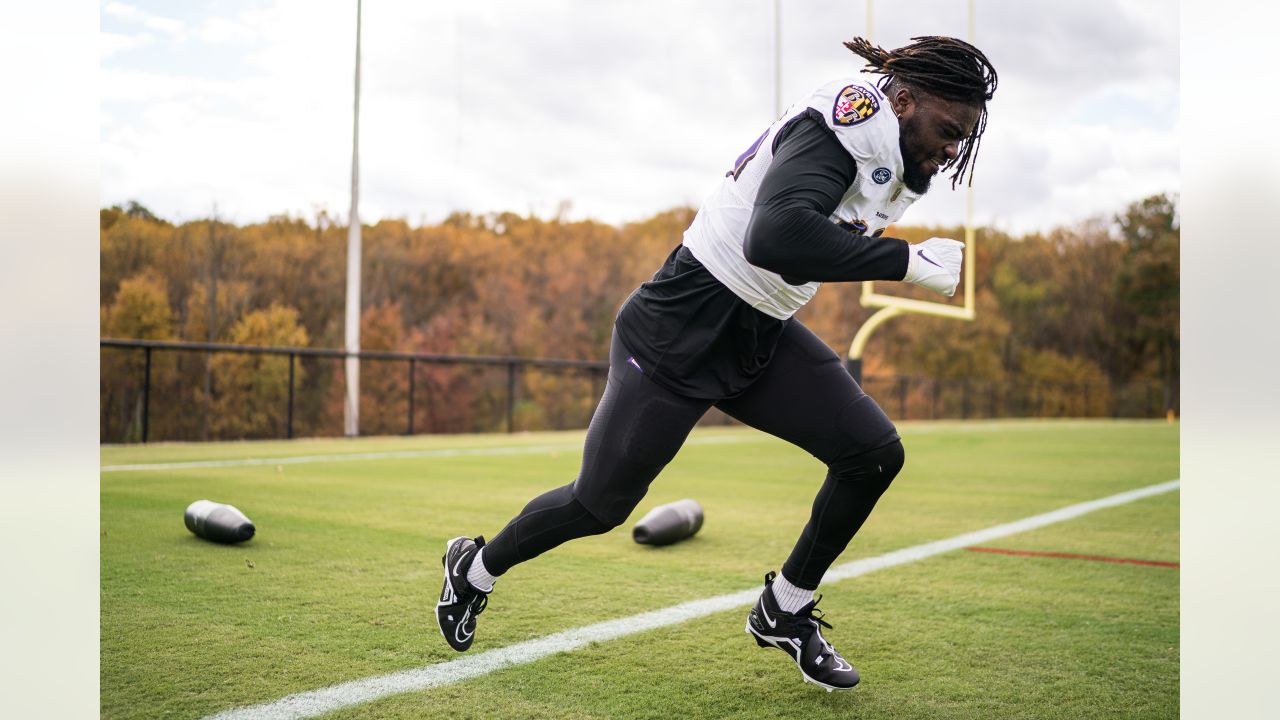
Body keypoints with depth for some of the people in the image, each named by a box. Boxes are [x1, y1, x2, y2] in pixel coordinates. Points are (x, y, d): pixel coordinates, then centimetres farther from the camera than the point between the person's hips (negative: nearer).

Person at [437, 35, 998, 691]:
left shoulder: (899, 162, 5)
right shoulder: (854, 115, -24)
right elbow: (773, 238, -41)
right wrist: (910, 260, -38)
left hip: (761, 339, 8)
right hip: (679, 336, -8)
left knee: (874, 453, -4)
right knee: (600, 503, 4)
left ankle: (784, 612, 13)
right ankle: (475, 568, 33)